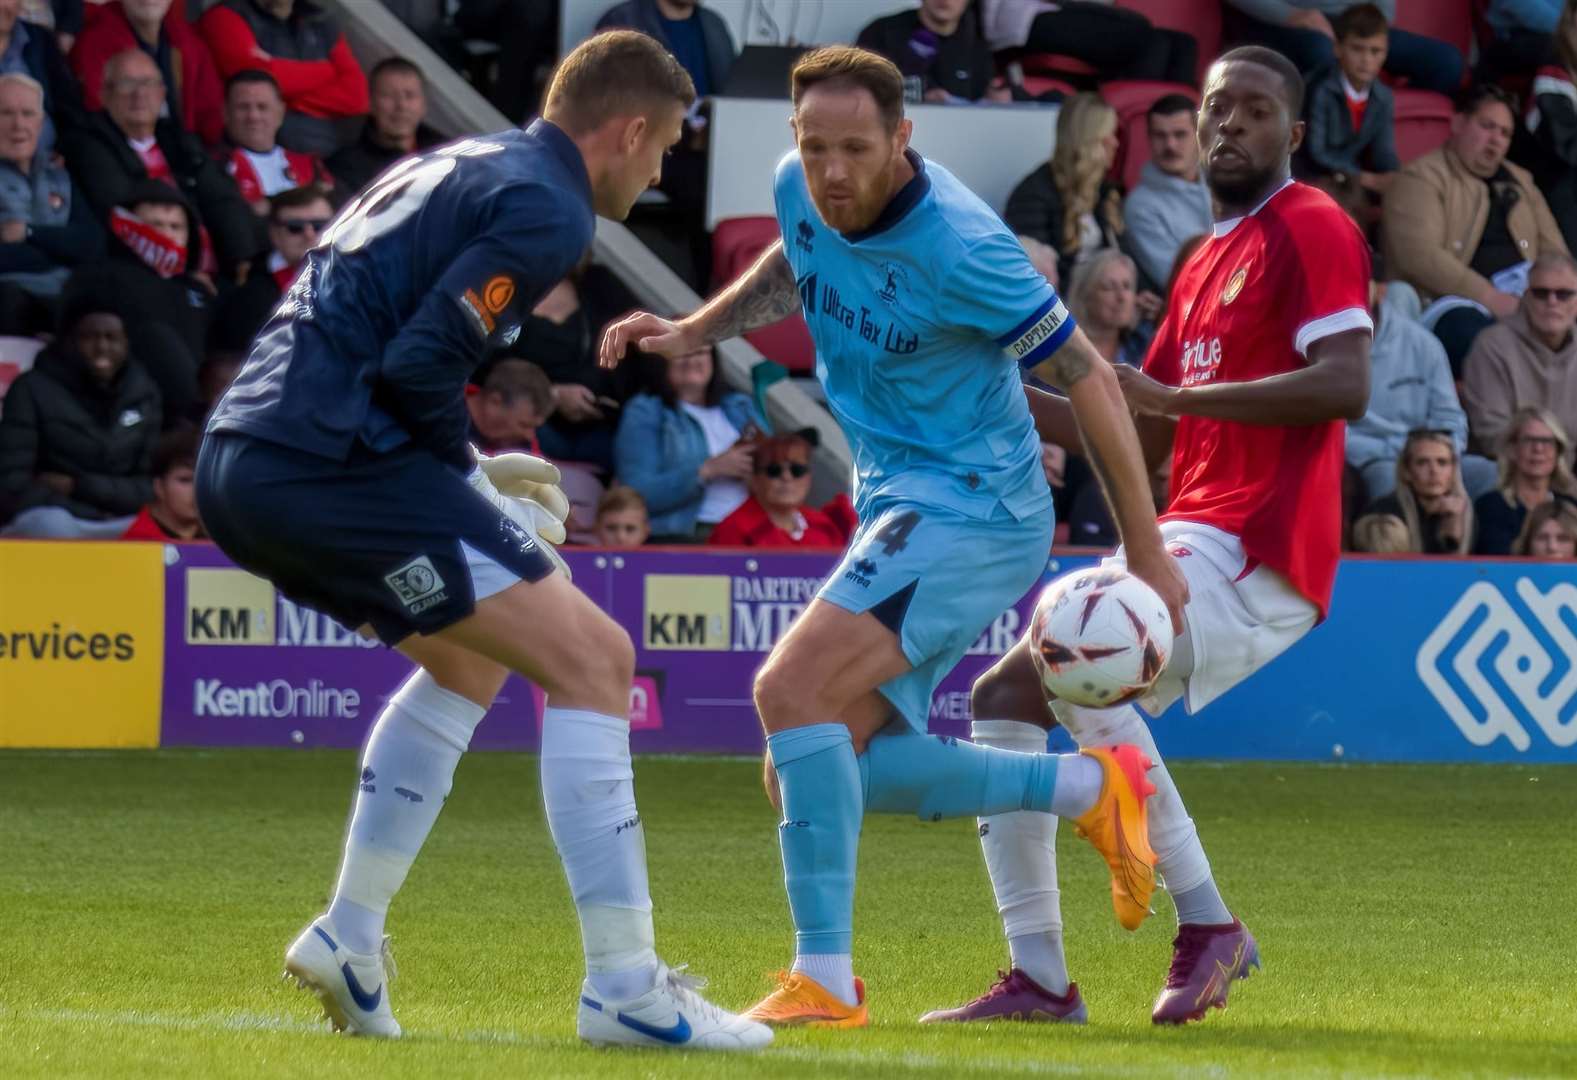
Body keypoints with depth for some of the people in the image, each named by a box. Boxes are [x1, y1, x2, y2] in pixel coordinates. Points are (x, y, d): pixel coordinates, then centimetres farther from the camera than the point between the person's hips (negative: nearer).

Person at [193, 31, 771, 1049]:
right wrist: (471, 477, 1)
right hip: (329, 461, -10)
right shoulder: (548, 211, -6)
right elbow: (418, 363, -16)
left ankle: (350, 939, 26)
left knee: (472, 653, 29)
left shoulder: (457, 167, 24)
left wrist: (467, 474, 22)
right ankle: (624, 986, -10)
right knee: (592, 658, -6)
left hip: (239, 463, 10)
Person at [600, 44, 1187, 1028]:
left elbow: (1089, 380, -15)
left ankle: (826, 977, -19)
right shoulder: (802, 192, -3)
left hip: (971, 508, -9)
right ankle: (1092, 788, 19)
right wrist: (695, 330, 9)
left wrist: (1148, 552, -12)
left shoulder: (960, 248, -24)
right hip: (900, 504, 9)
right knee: (839, 769, 5)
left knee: (792, 690, -24)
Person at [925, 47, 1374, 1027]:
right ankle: (1040, 977, 6)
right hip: (1188, 538, 10)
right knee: (1004, 699, 7)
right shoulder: (1207, 261, 23)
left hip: (1255, 550, -10)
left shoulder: (1312, 229, -5)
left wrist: (1178, 396, -18)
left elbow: (1346, 386, -20)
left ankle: (1208, 924, -18)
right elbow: (1145, 437, 26)